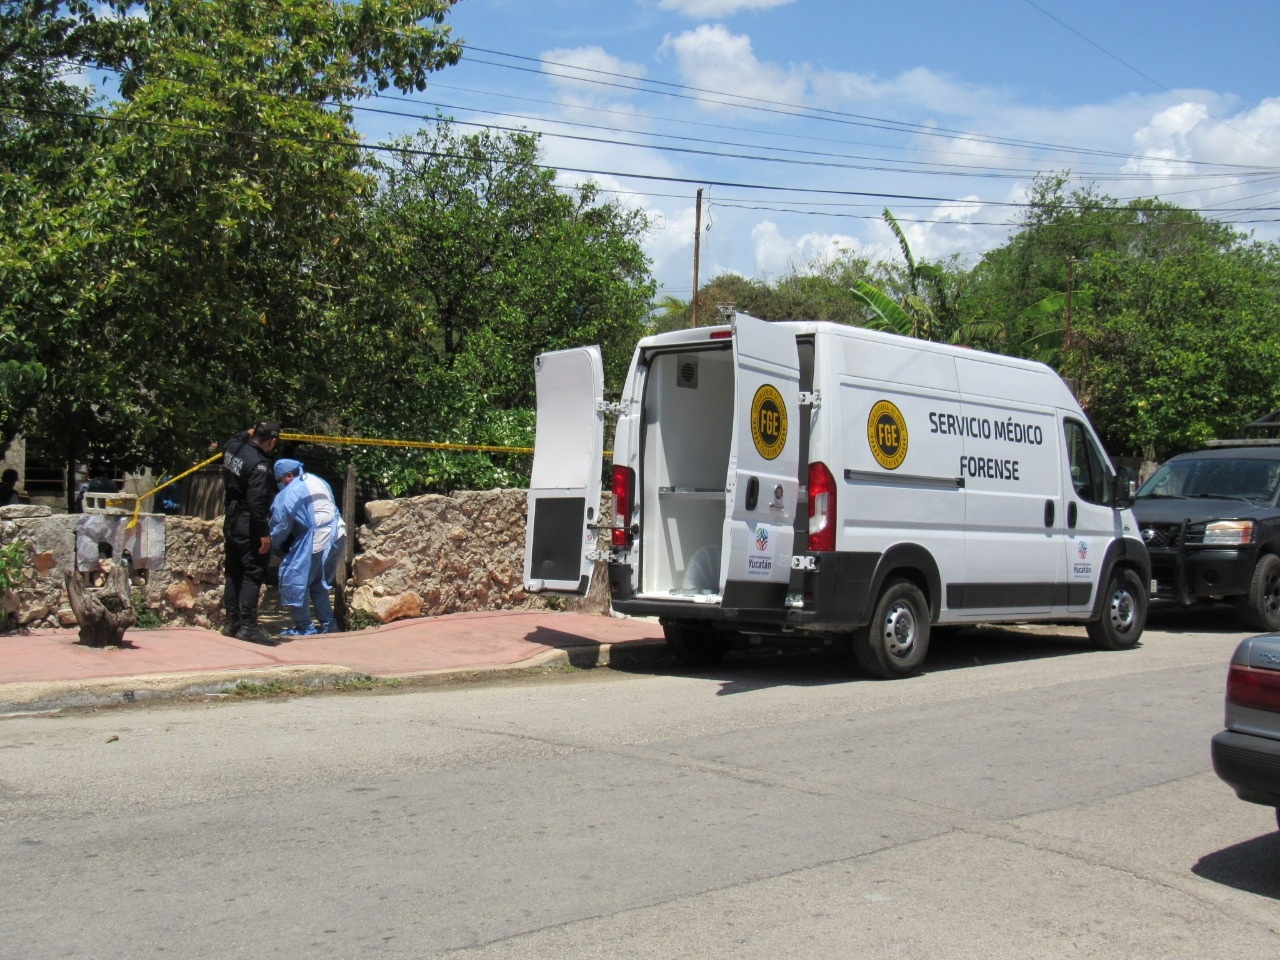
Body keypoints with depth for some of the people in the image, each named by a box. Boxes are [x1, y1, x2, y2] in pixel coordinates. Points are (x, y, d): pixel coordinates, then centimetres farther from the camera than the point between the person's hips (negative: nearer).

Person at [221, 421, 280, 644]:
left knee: (234, 573, 14)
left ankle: (232, 623, 19)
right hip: (249, 526, -9)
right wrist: (264, 533, -21)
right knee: (254, 573, -6)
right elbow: (257, 502, -25)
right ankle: (248, 625, -9)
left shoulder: (233, 446, 2)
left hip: (231, 522, 9)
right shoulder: (259, 464, -22)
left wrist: (249, 433, 26)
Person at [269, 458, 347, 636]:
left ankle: (304, 628, 7)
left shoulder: (287, 495, -7)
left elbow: (280, 528, -2)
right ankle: (328, 624, 22)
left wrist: (274, 545, 18)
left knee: (294, 580, 4)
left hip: (317, 540, -8)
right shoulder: (318, 482, 14)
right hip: (339, 535, 8)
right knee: (319, 583, 21)